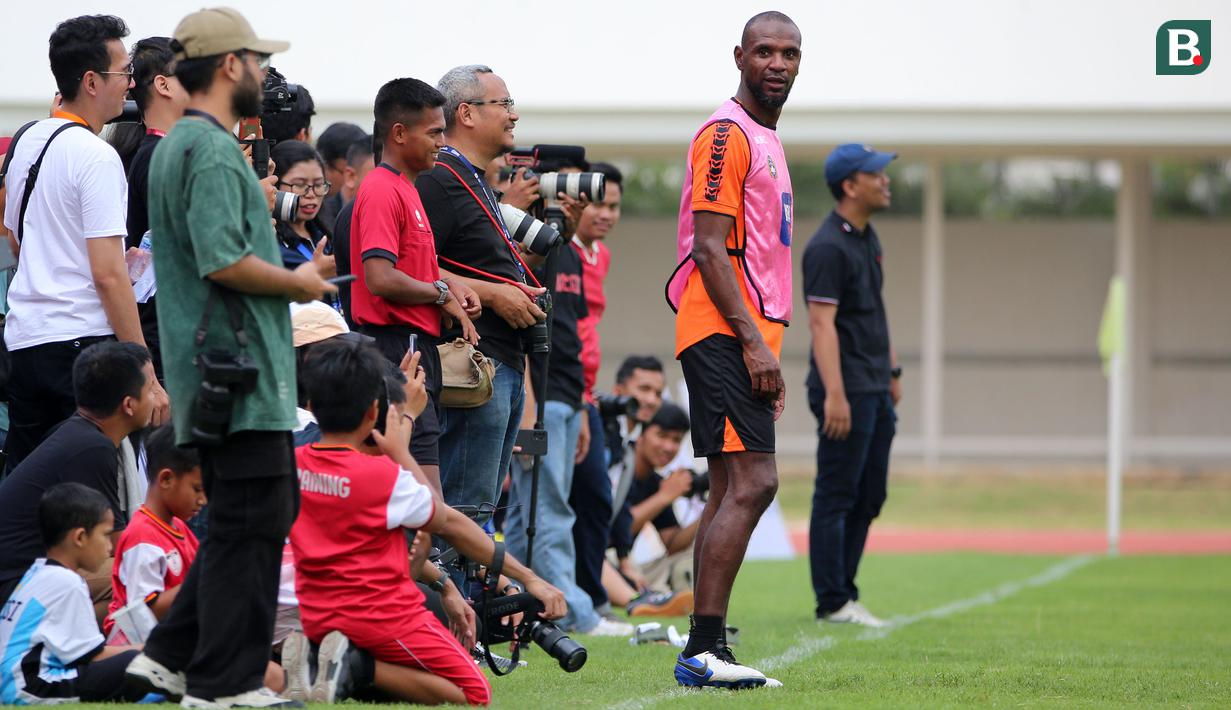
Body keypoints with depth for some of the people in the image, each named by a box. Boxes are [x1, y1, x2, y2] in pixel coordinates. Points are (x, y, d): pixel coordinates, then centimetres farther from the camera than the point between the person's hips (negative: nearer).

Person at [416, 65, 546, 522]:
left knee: (483, 501, 10)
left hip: (505, 362, 11)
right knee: (466, 505, -13)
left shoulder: (477, 183, 23)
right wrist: (492, 294, -17)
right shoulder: (440, 180, -10)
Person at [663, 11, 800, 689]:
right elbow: (710, 251, -17)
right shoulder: (727, 135, -10)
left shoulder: (765, 138, 21)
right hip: (724, 330, -10)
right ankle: (705, 647, -18)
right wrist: (754, 341, -21)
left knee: (730, 489, 8)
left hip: (747, 335, 10)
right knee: (751, 482, -16)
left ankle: (703, 653, 9)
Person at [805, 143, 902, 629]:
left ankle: (842, 594, 17)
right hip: (847, 391, -10)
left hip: (876, 390, 10)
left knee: (870, 496, 12)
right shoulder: (828, 247, -14)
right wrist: (834, 395, -27)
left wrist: (892, 371, 21)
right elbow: (821, 322, -20)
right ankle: (833, 603, -3)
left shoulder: (868, 239, 15)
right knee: (837, 496, -5)